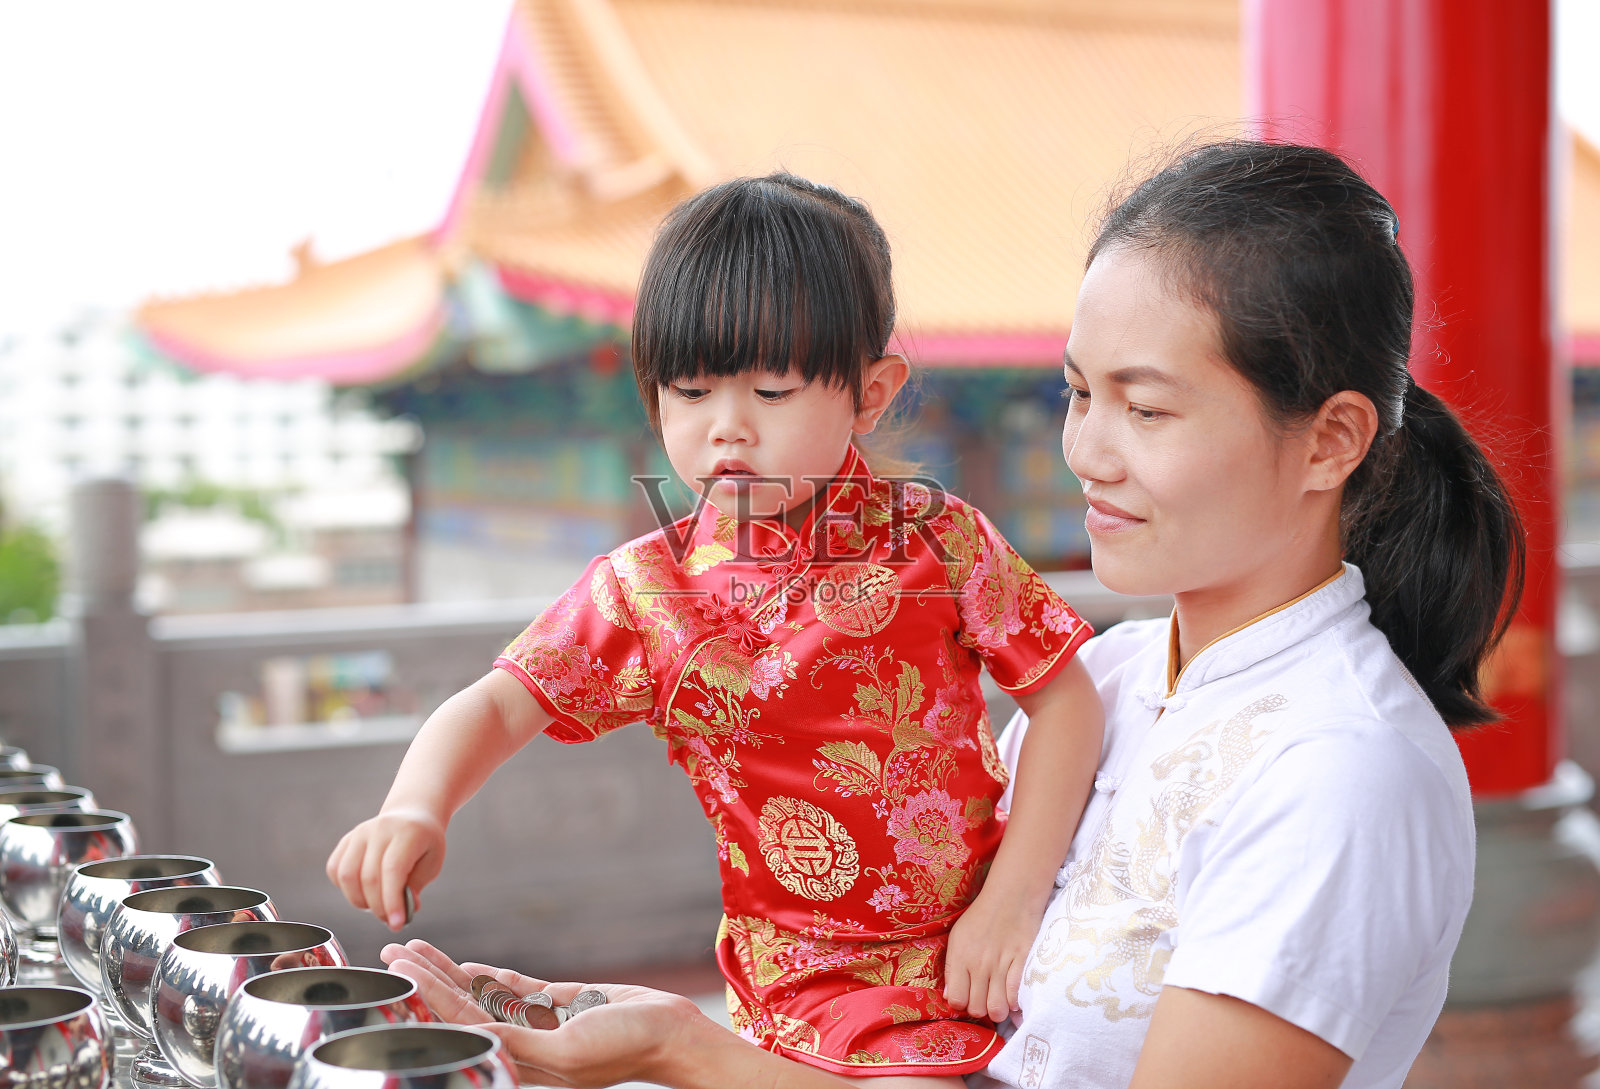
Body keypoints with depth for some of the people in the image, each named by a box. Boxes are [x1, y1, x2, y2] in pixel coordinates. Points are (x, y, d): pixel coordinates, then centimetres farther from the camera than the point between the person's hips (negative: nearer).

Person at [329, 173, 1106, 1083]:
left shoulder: (939, 540, -5)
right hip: (814, 994, -1)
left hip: (979, 966, 2)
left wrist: (1014, 900, -10)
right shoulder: (646, 591, -2)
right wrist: (416, 811, -24)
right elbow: (494, 707, -2)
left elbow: (1066, 698, -2)